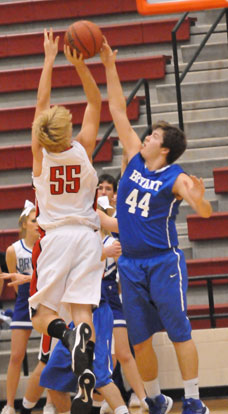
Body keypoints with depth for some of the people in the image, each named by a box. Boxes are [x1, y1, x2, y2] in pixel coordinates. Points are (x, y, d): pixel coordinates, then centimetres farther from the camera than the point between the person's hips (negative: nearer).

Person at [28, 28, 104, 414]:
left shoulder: (40, 152, -8)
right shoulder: (83, 149, -6)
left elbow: (41, 103, 3)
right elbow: (95, 103, 3)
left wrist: (50, 59, 9)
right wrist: (80, 64, -6)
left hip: (55, 236, -1)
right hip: (87, 235, 1)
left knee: (42, 314, 3)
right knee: (82, 309, -4)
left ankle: (67, 333, -29)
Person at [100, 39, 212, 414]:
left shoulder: (176, 178, -10)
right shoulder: (135, 159, 6)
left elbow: (205, 212, -21)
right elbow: (118, 111, 8)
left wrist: (198, 200, -44)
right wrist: (109, 66, 5)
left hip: (163, 262, -6)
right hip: (131, 263, 6)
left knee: (179, 331, -4)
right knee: (140, 338, 8)